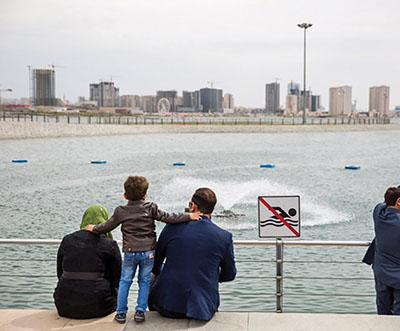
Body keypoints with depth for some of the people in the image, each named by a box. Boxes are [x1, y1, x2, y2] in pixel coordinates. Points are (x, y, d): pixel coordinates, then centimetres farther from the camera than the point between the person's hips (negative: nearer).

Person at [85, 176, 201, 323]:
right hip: (148, 252, 0)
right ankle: (140, 311, 10)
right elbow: (167, 217, -6)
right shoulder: (151, 208, -2)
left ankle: (121, 312, 15)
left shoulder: (120, 211, 0)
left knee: (125, 281, 12)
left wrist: (94, 229, 29)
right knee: (144, 281, 11)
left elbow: (108, 225, 10)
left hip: (130, 253, 0)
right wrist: (188, 216, -2)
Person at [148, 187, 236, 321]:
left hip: (167, 306, -1)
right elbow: (229, 275, 7)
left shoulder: (172, 228, -7)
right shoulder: (225, 237, -7)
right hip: (203, 309, 1)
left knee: (154, 277, 32)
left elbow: (154, 265, 7)